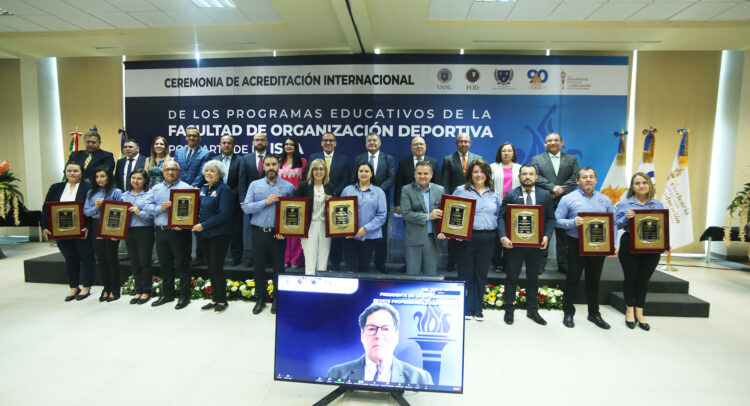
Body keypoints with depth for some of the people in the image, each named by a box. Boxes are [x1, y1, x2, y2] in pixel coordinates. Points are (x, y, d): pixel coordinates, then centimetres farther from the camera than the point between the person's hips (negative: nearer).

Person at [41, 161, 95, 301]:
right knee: (70, 259, 14)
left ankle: (87, 287, 17)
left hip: (82, 232, -4)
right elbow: (46, 208, 8)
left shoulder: (88, 188, -5)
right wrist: (44, 227, -2)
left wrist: (87, 227, -22)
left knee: (86, 258, 4)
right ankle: (73, 287, 25)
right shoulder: (56, 188, 11)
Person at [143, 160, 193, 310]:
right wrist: (160, 208, -12)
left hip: (178, 231, -5)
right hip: (160, 231, 6)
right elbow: (147, 206, 7)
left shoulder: (186, 187, -3)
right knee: (165, 264, 15)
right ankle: (167, 294, 28)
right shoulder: (156, 188, 16)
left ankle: (185, 296, 10)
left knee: (182, 264, 0)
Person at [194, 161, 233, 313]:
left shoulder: (224, 189, -10)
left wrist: (203, 225, -18)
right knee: (210, 267, 13)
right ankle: (214, 299, 25)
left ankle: (222, 300, 14)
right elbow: (198, 210, 18)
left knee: (216, 268, -2)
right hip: (203, 235, 7)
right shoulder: (203, 189, 14)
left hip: (218, 235, -7)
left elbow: (223, 214, -17)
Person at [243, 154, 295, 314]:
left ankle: (278, 299, 22)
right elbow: (246, 207, -3)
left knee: (278, 267, 5)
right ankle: (260, 298, 28)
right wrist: (266, 202, -15)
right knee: (259, 267, 11)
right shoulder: (255, 185, 7)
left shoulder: (288, 186, 2)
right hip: (259, 232, 2)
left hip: (278, 233, -1)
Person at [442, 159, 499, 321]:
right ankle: (465, 308, 18)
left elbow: (498, 216, 15)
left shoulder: (494, 194, 14)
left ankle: (477, 309, 23)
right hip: (466, 238, -3)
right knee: (465, 274, 4)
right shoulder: (461, 191, 3)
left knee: (481, 275, 9)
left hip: (487, 239, 3)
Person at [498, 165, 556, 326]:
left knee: (533, 278, 15)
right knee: (512, 278, 8)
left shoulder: (545, 195, 6)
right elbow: (501, 217, -6)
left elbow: (551, 218, 5)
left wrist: (547, 236, -10)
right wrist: (503, 237, -20)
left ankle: (532, 310, 30)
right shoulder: (510, 195, 0)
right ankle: (509, 310, 21)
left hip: (536, 244, 2)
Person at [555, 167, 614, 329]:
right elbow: (558, 221, -6)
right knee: (572, 279, 5)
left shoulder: (605, 199, 10)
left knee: (594, 280, 14)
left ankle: (594, 313, 28)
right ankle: (568, 313, 18)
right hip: (576, 245, -3)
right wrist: (573, 222, -23)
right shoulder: (568, 198, -2)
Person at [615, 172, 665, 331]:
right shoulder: (624, 204, 0)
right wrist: (626, 218, -20)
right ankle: (630, 310, 24)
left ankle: (639, 312, 24)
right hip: (629, 246, -2)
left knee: (644, 280, 10)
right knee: (630, 278, 8)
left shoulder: (658, 205, 7)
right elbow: (616, 225, -1)